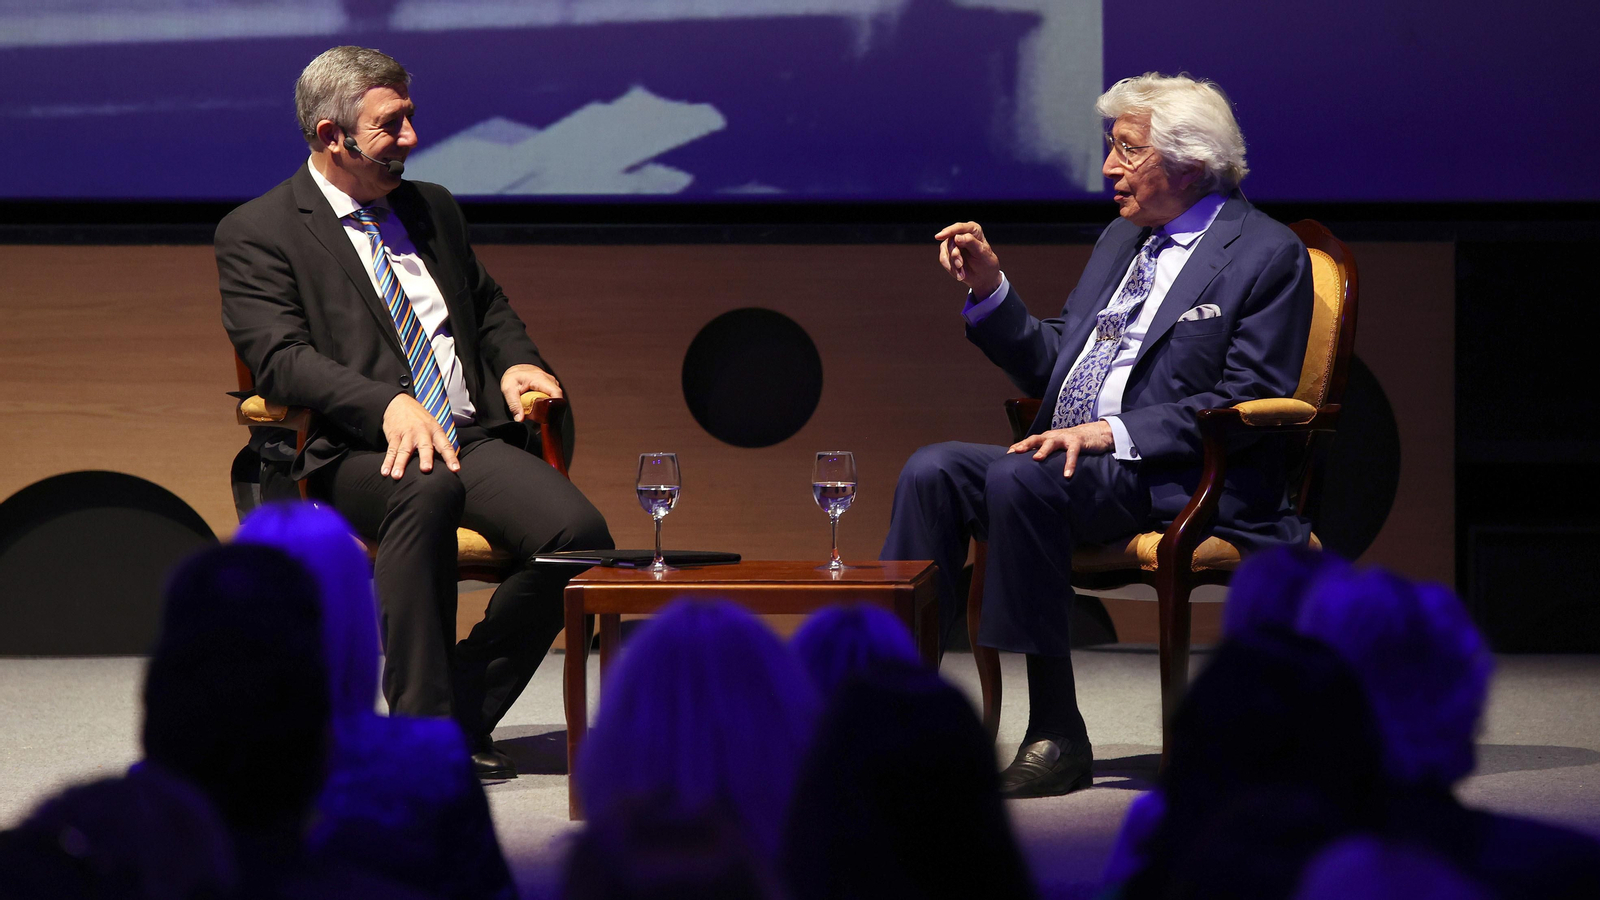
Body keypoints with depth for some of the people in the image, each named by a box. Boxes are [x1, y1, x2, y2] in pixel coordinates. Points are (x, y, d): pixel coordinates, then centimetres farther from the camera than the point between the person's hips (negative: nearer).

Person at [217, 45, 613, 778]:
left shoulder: (433, 208, 23)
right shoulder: (256, 233, 3)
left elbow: (490, 309, 33)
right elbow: (280, 359, -10)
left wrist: (515, 363, 9)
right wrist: (390, 405, -25)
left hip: (471, 437, 6)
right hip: (354, 452, -6)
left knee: (580, 533, -23)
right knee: (428, 489, -41)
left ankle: (464, 713, -8)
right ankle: (423, 727, -33)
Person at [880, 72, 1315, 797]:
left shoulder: (1268, 254, -3)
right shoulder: (1120, 240, 22)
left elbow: (1246, 403, -12)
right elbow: (1049, 369, 22)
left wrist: (1115, 433, -20)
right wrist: (990, 288, 8)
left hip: (1176, 482, -8)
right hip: (1070, 461, 8)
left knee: (1018, 479, -33)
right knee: (932, 471, -16)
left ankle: (1058, 735, -27)